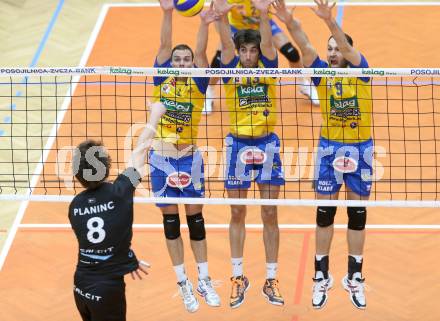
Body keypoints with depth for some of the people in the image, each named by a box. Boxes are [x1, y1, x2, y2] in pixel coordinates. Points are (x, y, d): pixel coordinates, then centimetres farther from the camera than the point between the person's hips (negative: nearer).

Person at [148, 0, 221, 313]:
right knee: (171, 221, 8)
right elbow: (165, 45, -12)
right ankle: (183, 283, 17)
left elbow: (201, 53, -17)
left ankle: (204, 281, 19)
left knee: (196, 219, 8)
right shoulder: (161, 80, -1)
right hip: (161, 159, 0)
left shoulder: (197, 84, -2)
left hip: (190, 158, 0)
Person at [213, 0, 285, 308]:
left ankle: (271, 279, 11)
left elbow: (267, 43, -18)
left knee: (270, 215, 4)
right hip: (238, 144, 0)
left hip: (267, 144, 0)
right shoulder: (232, 71, -1)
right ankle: (238, 277, 16)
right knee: (237, 215, 7)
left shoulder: (267, 68, 0)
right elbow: (227, 44, -19)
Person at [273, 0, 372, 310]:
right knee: (324, 214, 2)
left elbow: (348, 47, -26)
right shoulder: (323, 73, -2)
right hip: (329, 147, 1)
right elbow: (306, 47, -18)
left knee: (358, 215, 5)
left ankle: (355, 278, 14)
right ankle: (322, 277, 11)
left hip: (360, 148, -1)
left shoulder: (360, 71, -6)